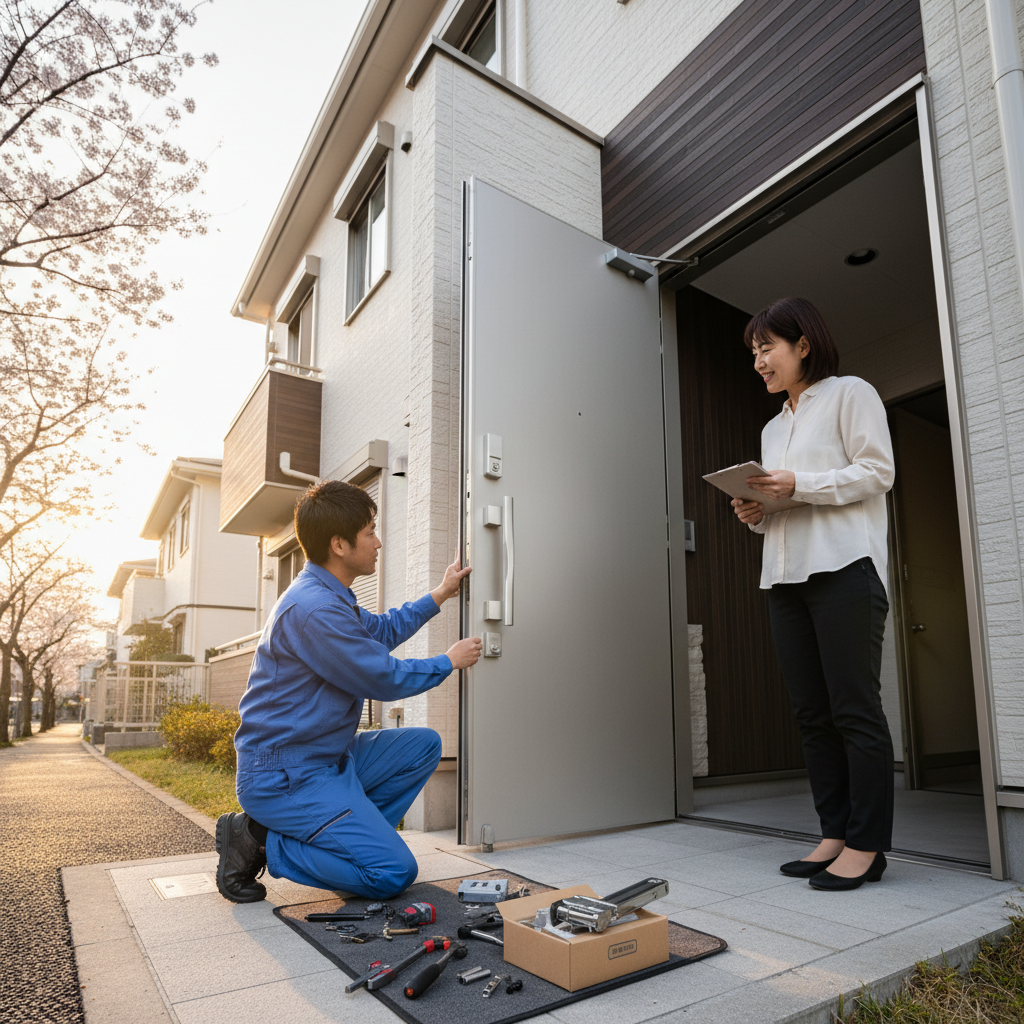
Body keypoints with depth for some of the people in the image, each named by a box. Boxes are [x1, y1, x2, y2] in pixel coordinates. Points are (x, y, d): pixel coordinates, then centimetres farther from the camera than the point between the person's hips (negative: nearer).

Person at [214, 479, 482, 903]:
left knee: (423, 745, 8)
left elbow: (382, 630, 26)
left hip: (326, 758, 10)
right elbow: (385, 679, -17)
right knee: (394, 873, -14)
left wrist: (439, 595, 24)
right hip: (284, 777, -10)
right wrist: (450, 662, -1)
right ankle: (259, 842, -4)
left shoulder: (330, 596, 9)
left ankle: (353, 838, 6)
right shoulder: (314, 608, -25)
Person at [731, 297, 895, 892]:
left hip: (844, 567, -7)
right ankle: (835, 835, 13)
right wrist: (758, 514, 4)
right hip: (787, 575, 7)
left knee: (855, 709, -6)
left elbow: (877, 472, -7)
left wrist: (800, 485, -16)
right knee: (812, 712, 6)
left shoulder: (850, 395, 5)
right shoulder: (774, 428, 25)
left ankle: (867, 845, 2)